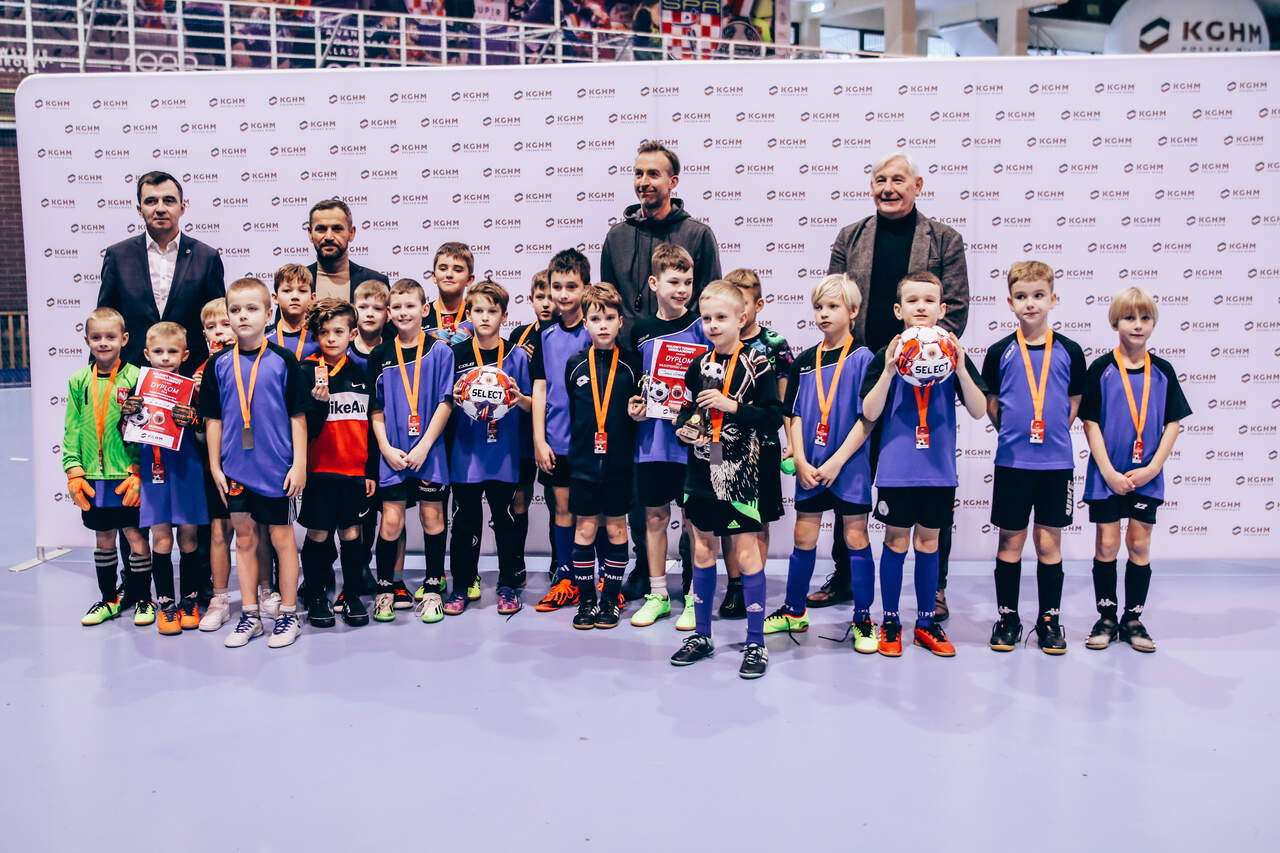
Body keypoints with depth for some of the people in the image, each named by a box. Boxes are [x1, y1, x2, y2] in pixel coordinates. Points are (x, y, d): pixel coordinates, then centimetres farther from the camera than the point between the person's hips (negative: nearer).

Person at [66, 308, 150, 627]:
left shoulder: (135, 378, -5)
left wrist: (138, 471, -12)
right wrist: (74, 470, -1)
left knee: (135, 535, 2)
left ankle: (143, 599, 16)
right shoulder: (79, 382, 6)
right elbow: (72, 430, 8)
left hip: (127, 477, -4)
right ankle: (109, 599, 27)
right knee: (103, 539, 14)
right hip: (93, 478, 4)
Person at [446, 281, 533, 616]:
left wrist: (518, 398, -15)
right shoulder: (457, 355, 3)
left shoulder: (517, 355, 3)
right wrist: (456, 400, -13)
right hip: (466, 453, 0)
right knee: (465, 521, 6)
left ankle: (508, 586, 19)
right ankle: (461, 586, 18)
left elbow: (531, 405, 6)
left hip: (505, 453, 0)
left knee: (506, 520, 7)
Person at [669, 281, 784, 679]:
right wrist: (684, 428, -4)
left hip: (740, 472, -5)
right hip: (701, 470, 5)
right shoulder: (699, 366, 8)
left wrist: (732, 406, -19)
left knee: (746, 552, -1)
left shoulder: (757, 364, -7)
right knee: (703, 550, 12)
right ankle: (702, 635, 25)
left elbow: (774, 417, -11)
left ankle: (756, 643, 10)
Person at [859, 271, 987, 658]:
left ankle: (926, 622, 23)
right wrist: (889, 371, -19)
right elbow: (870, 413, -7)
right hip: (896, 469, -2)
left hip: (939, 469, 2)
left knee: (928, 543, 11)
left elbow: (979, 411, -3)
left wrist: (961, 369, -16)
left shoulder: (953, 354, 3)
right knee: (896, 542, 5)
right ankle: (890, 622, 19)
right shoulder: (887, 355, -2)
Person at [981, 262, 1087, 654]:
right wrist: (1013, 433, 3)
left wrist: (1054, 434, 3)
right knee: (1011, 541, 6)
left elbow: (1075, 402, 11)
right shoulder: (1000, 352, 0)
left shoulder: (1069, 351, 2)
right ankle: (1007, 618, 18)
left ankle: (1050, 620, 20)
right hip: (1012, 461, 0)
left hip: (1057, 461, 1)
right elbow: (991, 404, 9)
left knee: (1049, 543, 7)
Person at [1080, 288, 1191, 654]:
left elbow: (1173, 423, 3)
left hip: (1147, 475, 2)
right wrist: (1108, 472, -12)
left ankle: (1133, 619, 19)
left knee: (1139, 545, 7)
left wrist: (1152, 468, -8)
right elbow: (1090, 422, -6)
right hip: (1106, 474, -2)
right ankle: (1106, 617, 16)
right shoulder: (1101, 369, -5)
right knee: (1107, 544, 3)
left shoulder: (1162, 371, 2)